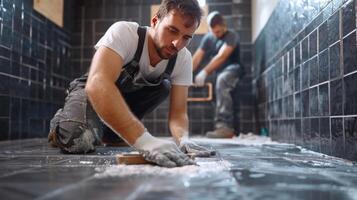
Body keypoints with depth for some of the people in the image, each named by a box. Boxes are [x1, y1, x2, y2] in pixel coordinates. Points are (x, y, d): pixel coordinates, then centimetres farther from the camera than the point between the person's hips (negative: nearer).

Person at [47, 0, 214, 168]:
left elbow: (178, 112, -19)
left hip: (129, 96, 5)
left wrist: (183, 140, -43)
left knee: (164, 86, -22)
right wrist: (143, 140, -59)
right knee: (79, 139, -33)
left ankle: (108, 128, 1)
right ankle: (61, 122, 6)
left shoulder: (183, 59, -19)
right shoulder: (124, 33, -34)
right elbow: (97, 84, -49)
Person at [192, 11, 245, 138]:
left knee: (221, 80, -35)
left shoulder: (231, 36, -11)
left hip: (233, 69, -8)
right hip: (217, 71, 8)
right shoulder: (208, 38, 6)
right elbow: (197, 58, 0)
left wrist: (205, 72, -35)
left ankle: (224, 126, -43)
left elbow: (221, 57, -25)